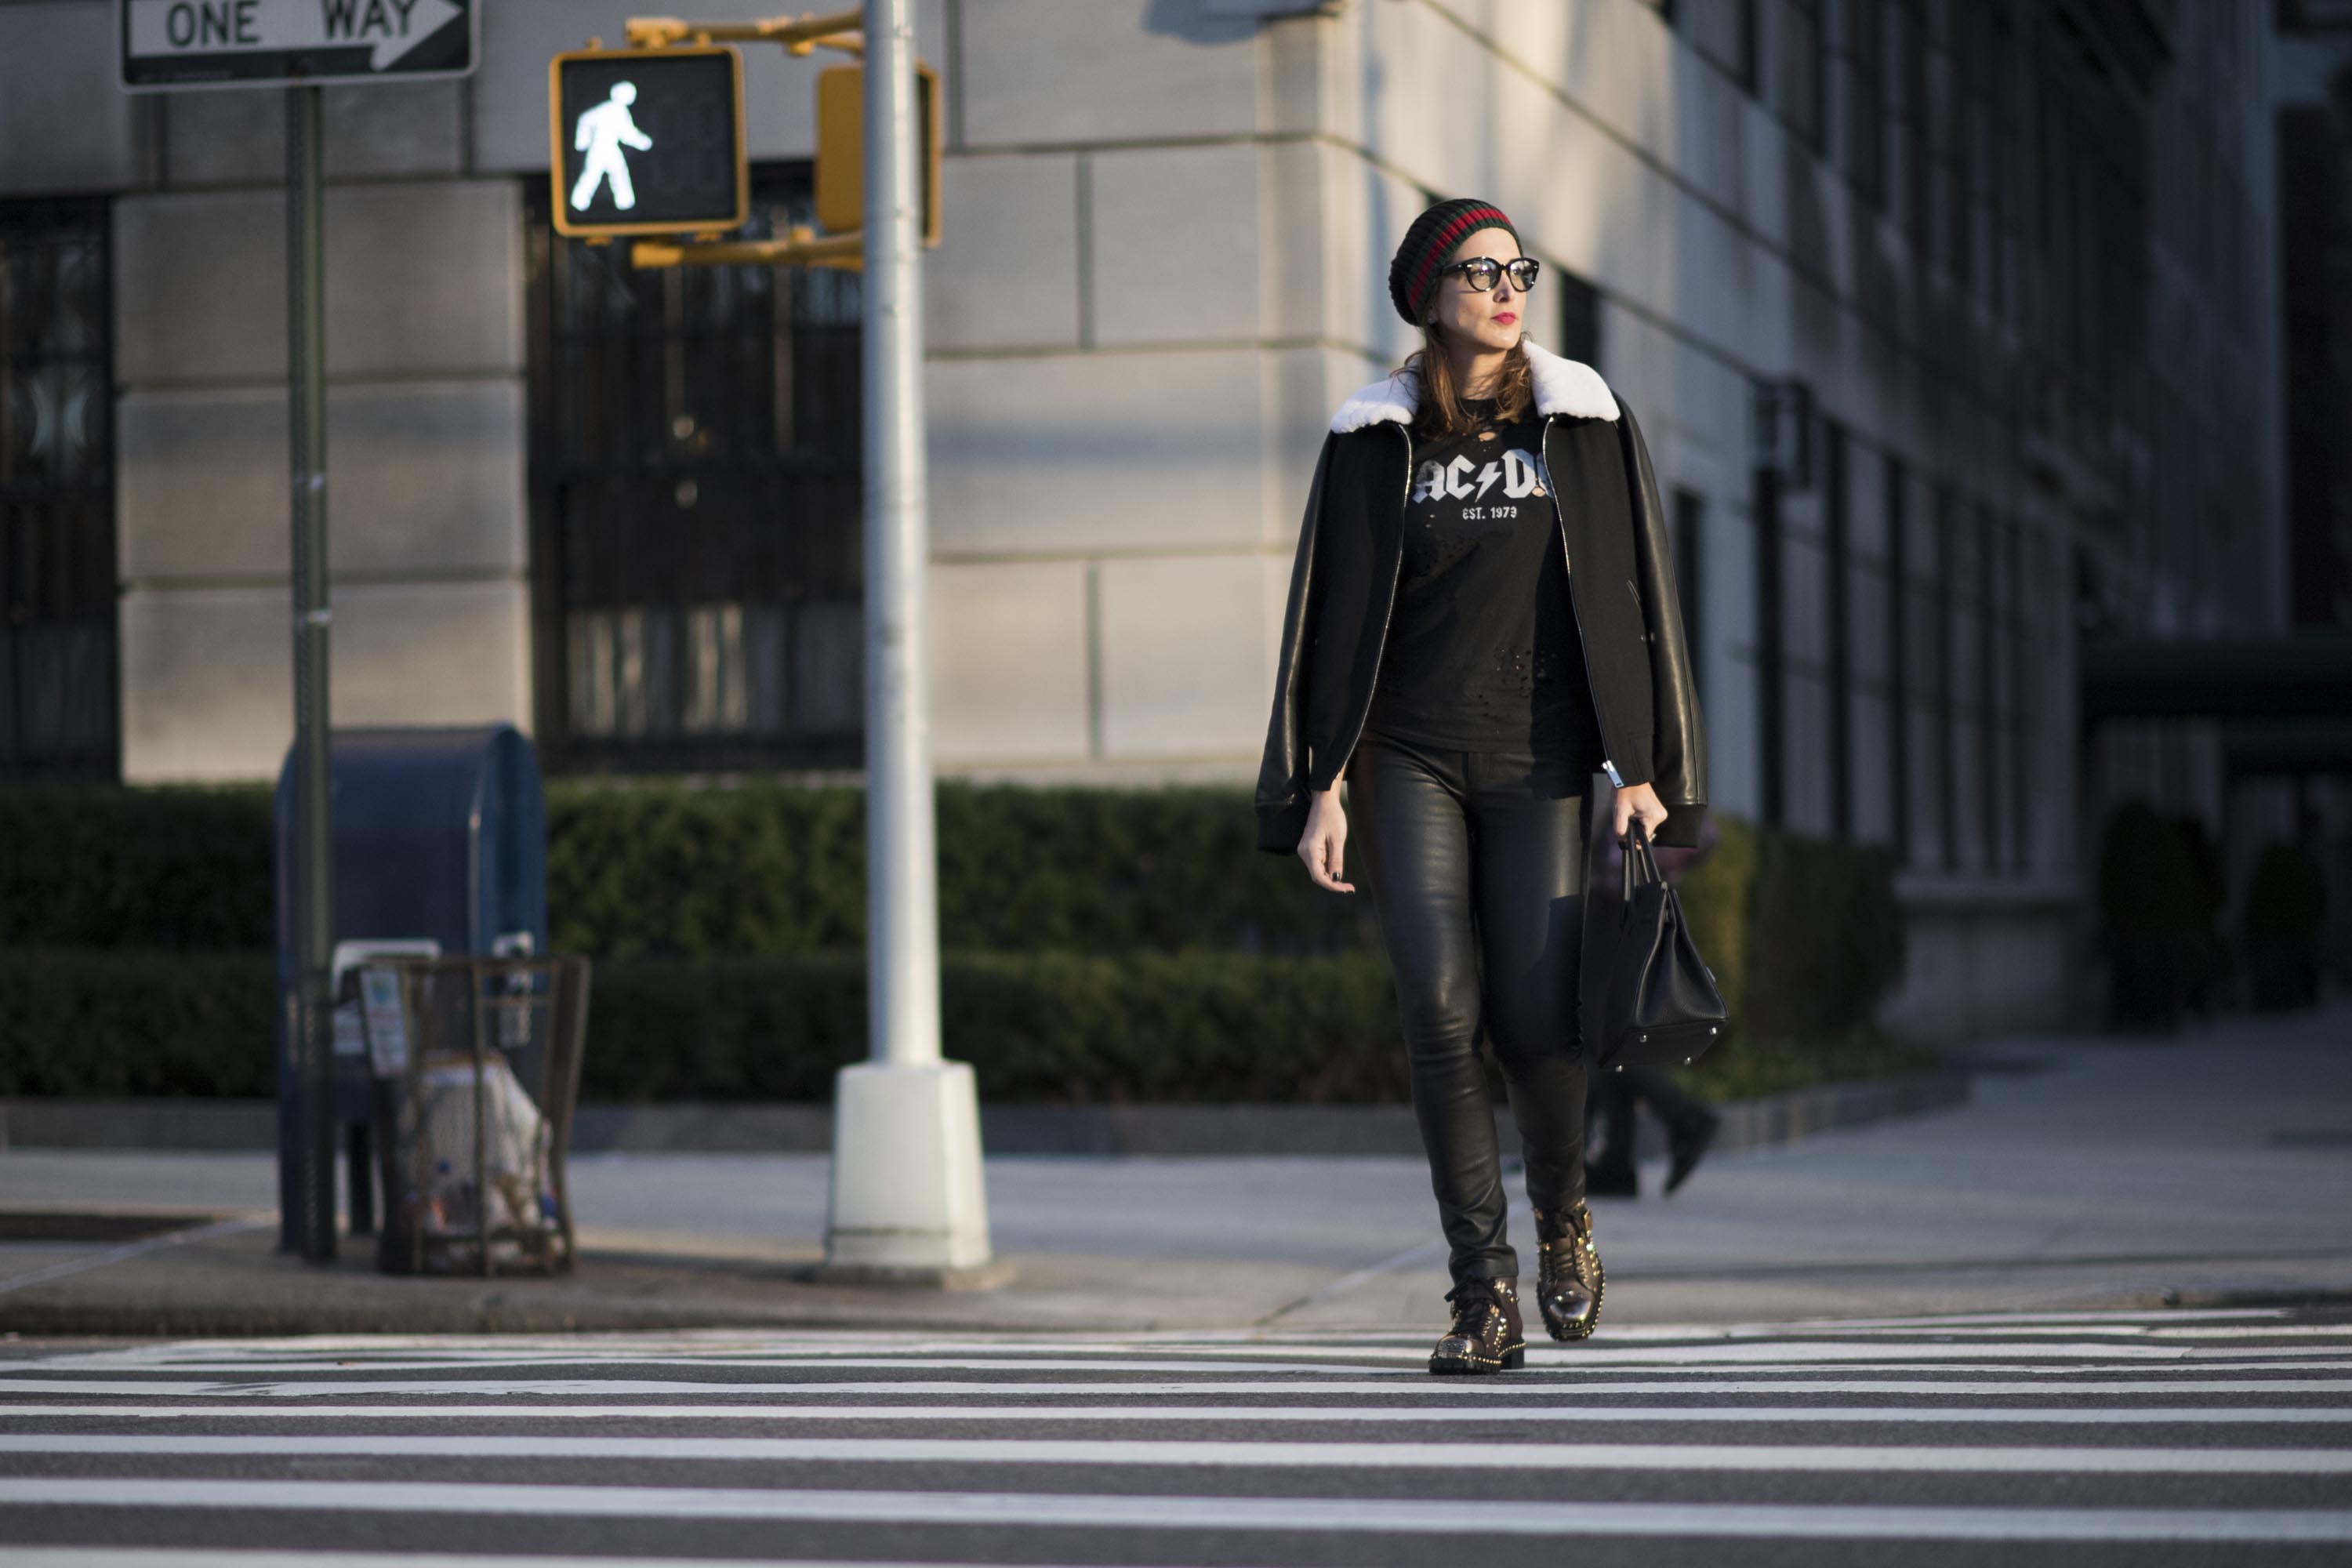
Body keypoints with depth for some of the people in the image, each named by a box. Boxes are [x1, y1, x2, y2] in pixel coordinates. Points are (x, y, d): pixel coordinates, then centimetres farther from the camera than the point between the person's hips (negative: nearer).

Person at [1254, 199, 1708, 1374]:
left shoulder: (1584, 426, 6)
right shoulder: (1374, 441, 6)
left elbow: (1630, 598, 6)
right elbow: (1337, 619, 6)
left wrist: (1643, 769, 0)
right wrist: (1320, 787, 0)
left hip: (1539, 757, 0)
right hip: (1411, 757, 0)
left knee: (1534, 1020, -6)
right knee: (1441, 1011, -12)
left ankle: (1562, 1211, 24)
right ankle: (1483, 1289, -6)